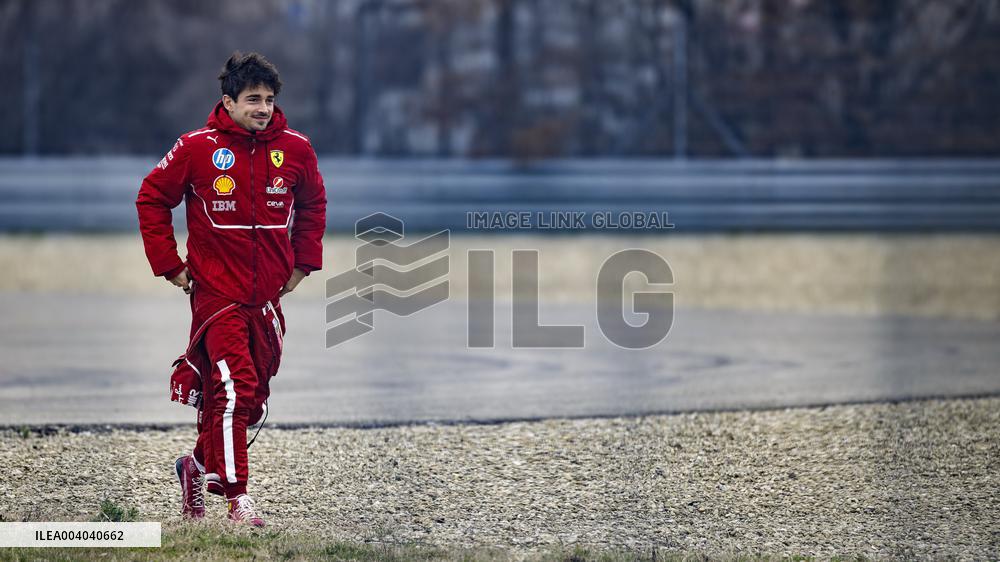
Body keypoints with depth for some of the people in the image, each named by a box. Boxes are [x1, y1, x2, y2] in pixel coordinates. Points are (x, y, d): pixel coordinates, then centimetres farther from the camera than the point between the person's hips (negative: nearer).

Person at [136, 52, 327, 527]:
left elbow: (312, 205, 19)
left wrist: (303, 262, 12)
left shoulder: (295, 149, 1)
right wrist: (168, 264, -1)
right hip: (216, 291, -4)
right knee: (234, 387, -17)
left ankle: (198, 465, 35)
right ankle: (236, 496, -13)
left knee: (252, 398, 11)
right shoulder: (198, 148, -8)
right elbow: (152, 199, 3)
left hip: (268, 294, 5)